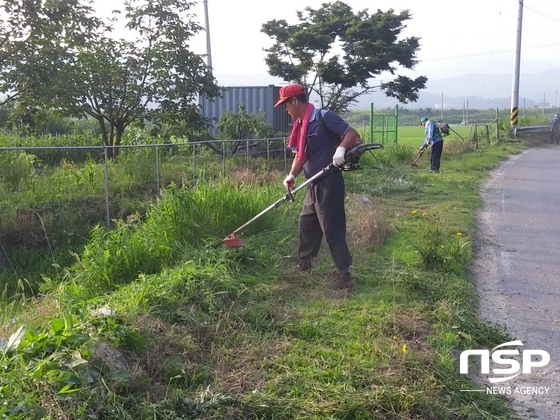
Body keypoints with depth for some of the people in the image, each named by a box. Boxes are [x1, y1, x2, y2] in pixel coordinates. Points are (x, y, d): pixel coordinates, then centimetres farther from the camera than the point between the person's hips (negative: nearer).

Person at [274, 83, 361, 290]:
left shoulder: (324, 117, -14)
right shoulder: (300, 125, 13)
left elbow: (352, 134, -15)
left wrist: (341, 148, -33)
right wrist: (292, 175, -1)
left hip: (329, 184, -9)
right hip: (313, 185, 9)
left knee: (332, 229, -5)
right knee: (306, 224, 19)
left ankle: (343, 274, 4)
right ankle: (304, 265, 35)